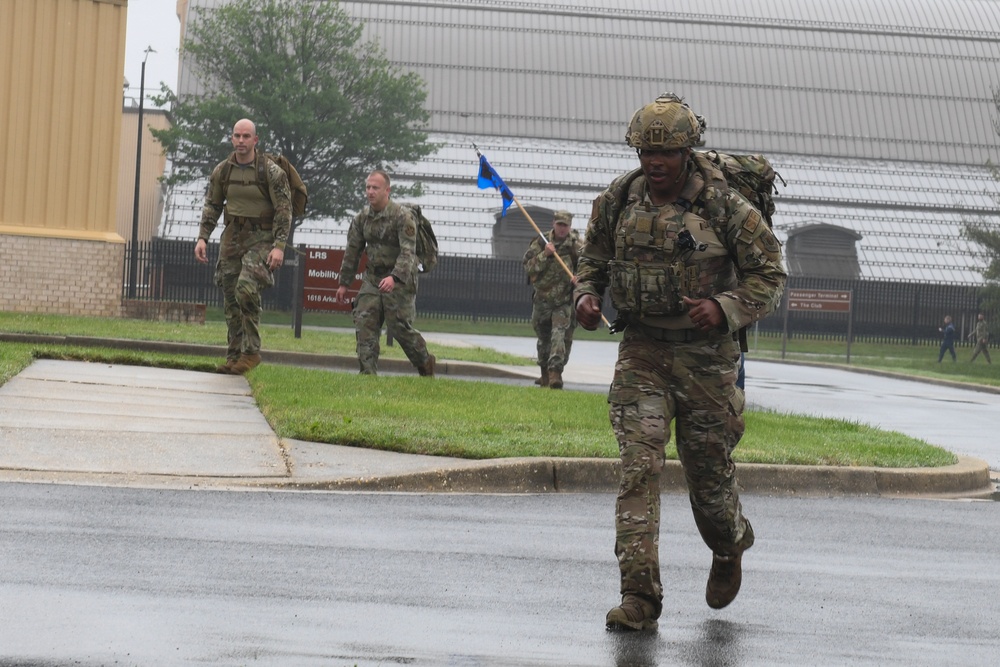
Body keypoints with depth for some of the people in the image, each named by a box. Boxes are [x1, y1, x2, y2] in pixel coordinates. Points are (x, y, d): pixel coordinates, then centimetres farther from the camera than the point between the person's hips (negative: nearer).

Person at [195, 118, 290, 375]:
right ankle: (234, 356, 13)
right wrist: (202, 238, 1)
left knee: (246, 289, -24)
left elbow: (284, 209, -11)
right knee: (231, 299, 5)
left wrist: (279, 246, -20)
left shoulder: (271, 171, -10)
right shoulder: (222, 171, 3)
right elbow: (212, 206, 12)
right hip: (232, 238, 5)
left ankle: (251, 351, -14)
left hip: (261, 238, -5)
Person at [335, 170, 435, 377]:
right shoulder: (362, 218, 4)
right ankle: (368, 372, -8)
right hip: (372, 278, 6)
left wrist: (394, 277, -39)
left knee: (399, 327, -7)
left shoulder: (402, 216, -16)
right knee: (364, 323, -8)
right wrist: (344, 282, 13)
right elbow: (353, 250, 13)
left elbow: (408, 252, -25)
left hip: (399, 279, -6)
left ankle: (425, 362, 17)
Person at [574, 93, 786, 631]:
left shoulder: (724, 206, -9)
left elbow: (770, 275, -3)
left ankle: (730, 546, 45)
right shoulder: (618, 201, 1)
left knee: (708, 471, 10)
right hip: (641, 350, 2)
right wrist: (586, 295, -5)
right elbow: (593, 258, 17)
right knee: (638, 465, -13)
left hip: (706, 354, -2)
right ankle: (639, 597, -15)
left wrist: (724, 308, -20)